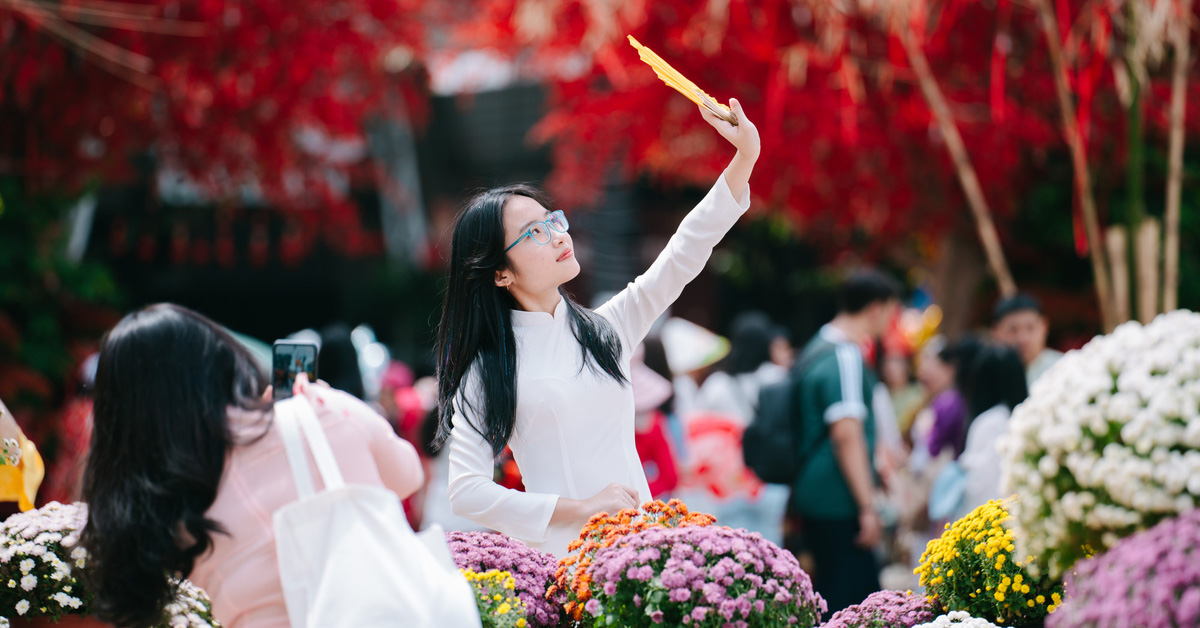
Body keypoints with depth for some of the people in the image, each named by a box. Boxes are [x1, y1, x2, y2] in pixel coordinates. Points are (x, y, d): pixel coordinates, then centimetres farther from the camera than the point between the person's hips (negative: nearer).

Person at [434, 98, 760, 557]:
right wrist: (581, 510, -13)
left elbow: (686, 253, 7)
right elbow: (466, 491, -5)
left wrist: (745, 156, -2)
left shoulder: (605, 329, 13)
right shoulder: (488, 372, 1)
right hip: (555, 557, -4)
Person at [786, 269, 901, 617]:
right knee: (849, 597, -8)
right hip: (839, 500, -10)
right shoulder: (845, 356, -15)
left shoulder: (816, 347, 16)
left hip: (813, 494, 10)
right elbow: (846, 434, -21)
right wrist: (867, 507, -20)